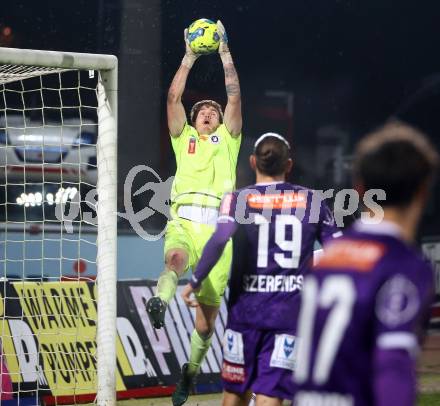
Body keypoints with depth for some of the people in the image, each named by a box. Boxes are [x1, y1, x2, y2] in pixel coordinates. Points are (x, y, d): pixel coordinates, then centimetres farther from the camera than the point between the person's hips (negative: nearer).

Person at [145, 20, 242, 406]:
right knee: (176, 258, -37)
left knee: (207, 313, 1)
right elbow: (174, 97, 13)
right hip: (183, 220, 0)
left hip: (217, 225, 0)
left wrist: (225, 53, 12)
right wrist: (190, 57, 13)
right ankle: (159, 302, -66)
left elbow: (235, 97, 12)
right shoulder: (184, 137, 24)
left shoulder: (227, 138, 22)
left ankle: (191, 371, 18)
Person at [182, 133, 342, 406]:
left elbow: (219, 239, -19)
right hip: (290, 311, 0)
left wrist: (195, 281, -11)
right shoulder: (311, 201, 5)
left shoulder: (238, 199, 0)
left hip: (246, 308, 0)